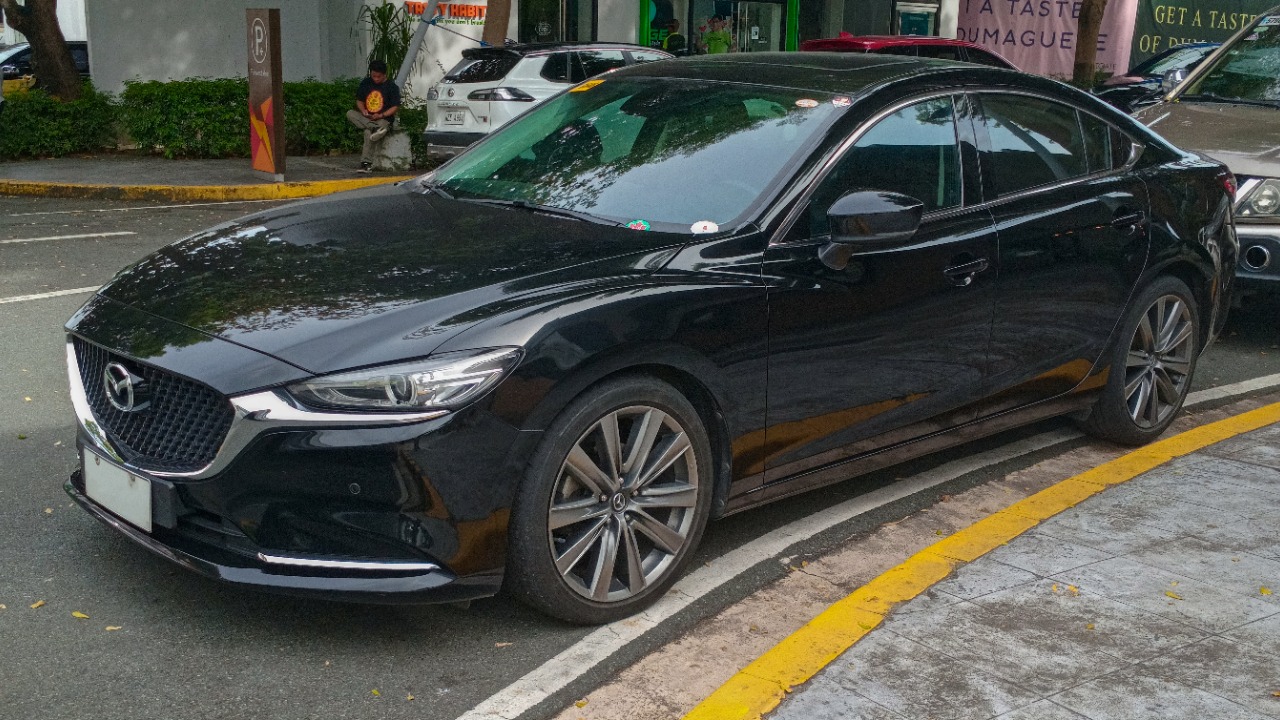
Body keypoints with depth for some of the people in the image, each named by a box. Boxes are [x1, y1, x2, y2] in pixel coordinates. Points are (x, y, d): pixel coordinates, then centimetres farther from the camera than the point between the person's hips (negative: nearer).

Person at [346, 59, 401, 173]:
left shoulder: (391, 86, -3)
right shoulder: (365, 83, 10)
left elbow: (395, 107, -6)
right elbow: (359, 101, 15)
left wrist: (381, 115, -20)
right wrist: (363, 111, -7)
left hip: (384, 119, -5)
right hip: (366, 118, 5)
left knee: (368, 132, -34)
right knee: (350, 114, -23)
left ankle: (366, 164, -36)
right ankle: (375, 128, -36)